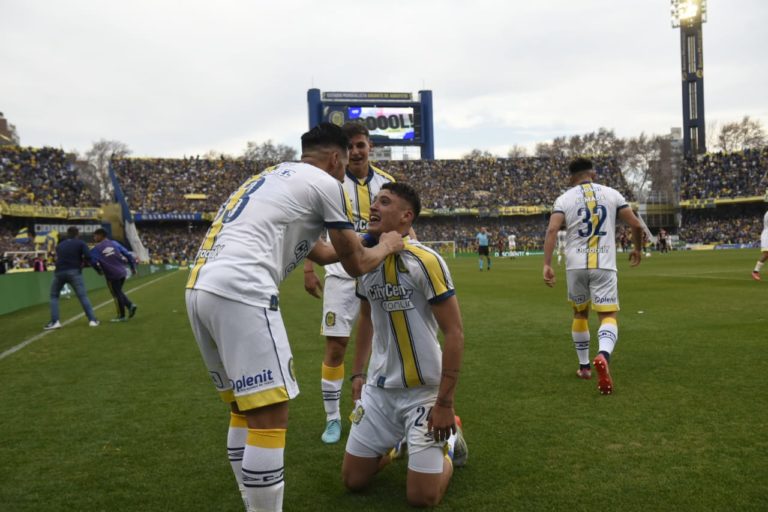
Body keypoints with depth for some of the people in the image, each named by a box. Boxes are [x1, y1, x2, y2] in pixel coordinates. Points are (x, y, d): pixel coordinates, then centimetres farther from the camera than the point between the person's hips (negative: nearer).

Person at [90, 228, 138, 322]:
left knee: (116, 294, 8)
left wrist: (99, 271, 7)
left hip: (111, 275, -4)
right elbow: (128, 254, 3)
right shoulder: (114, 243, 6)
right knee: (119, 292, 23)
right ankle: (130, 305, 7)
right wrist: (133, 267, 11)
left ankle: (121, 316, 17)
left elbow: (93, 262, -12)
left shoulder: (96, 249, -3)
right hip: (122, 272, 4)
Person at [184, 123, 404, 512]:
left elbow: (321, 252, 37)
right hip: (239, 291, -9)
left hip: (201, 288, 10)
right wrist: (387, 246, 30)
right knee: (270, 416, -4)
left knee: (244, 407, 18)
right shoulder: (325, 183, 5)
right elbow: (356, 264, 11)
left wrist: (362, 243, 47)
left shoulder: (273, 176, 30)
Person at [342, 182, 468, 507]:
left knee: (422, 498, -2)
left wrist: (445, 402, -18)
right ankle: (395, 439, 36)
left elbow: (454, 333, -18)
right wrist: (358, 372, 13)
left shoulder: (424, 261, -19)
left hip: (424, 390, -6)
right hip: (378, 388, 6)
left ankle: (449, 438, 26)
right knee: (353, 480, 10)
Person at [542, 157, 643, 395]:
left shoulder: (564, 198, 4)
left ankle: (584, 366, 28)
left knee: (580, 314, 20)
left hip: (576, 265, 1)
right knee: (609, 316, -2)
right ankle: (603, 356, -33)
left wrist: (547, 264, -14)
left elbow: (552, 230, -11)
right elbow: (636, 225, 6)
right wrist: (637, 249, 24)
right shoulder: (611, 194, 8)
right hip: (604, 265, -1)